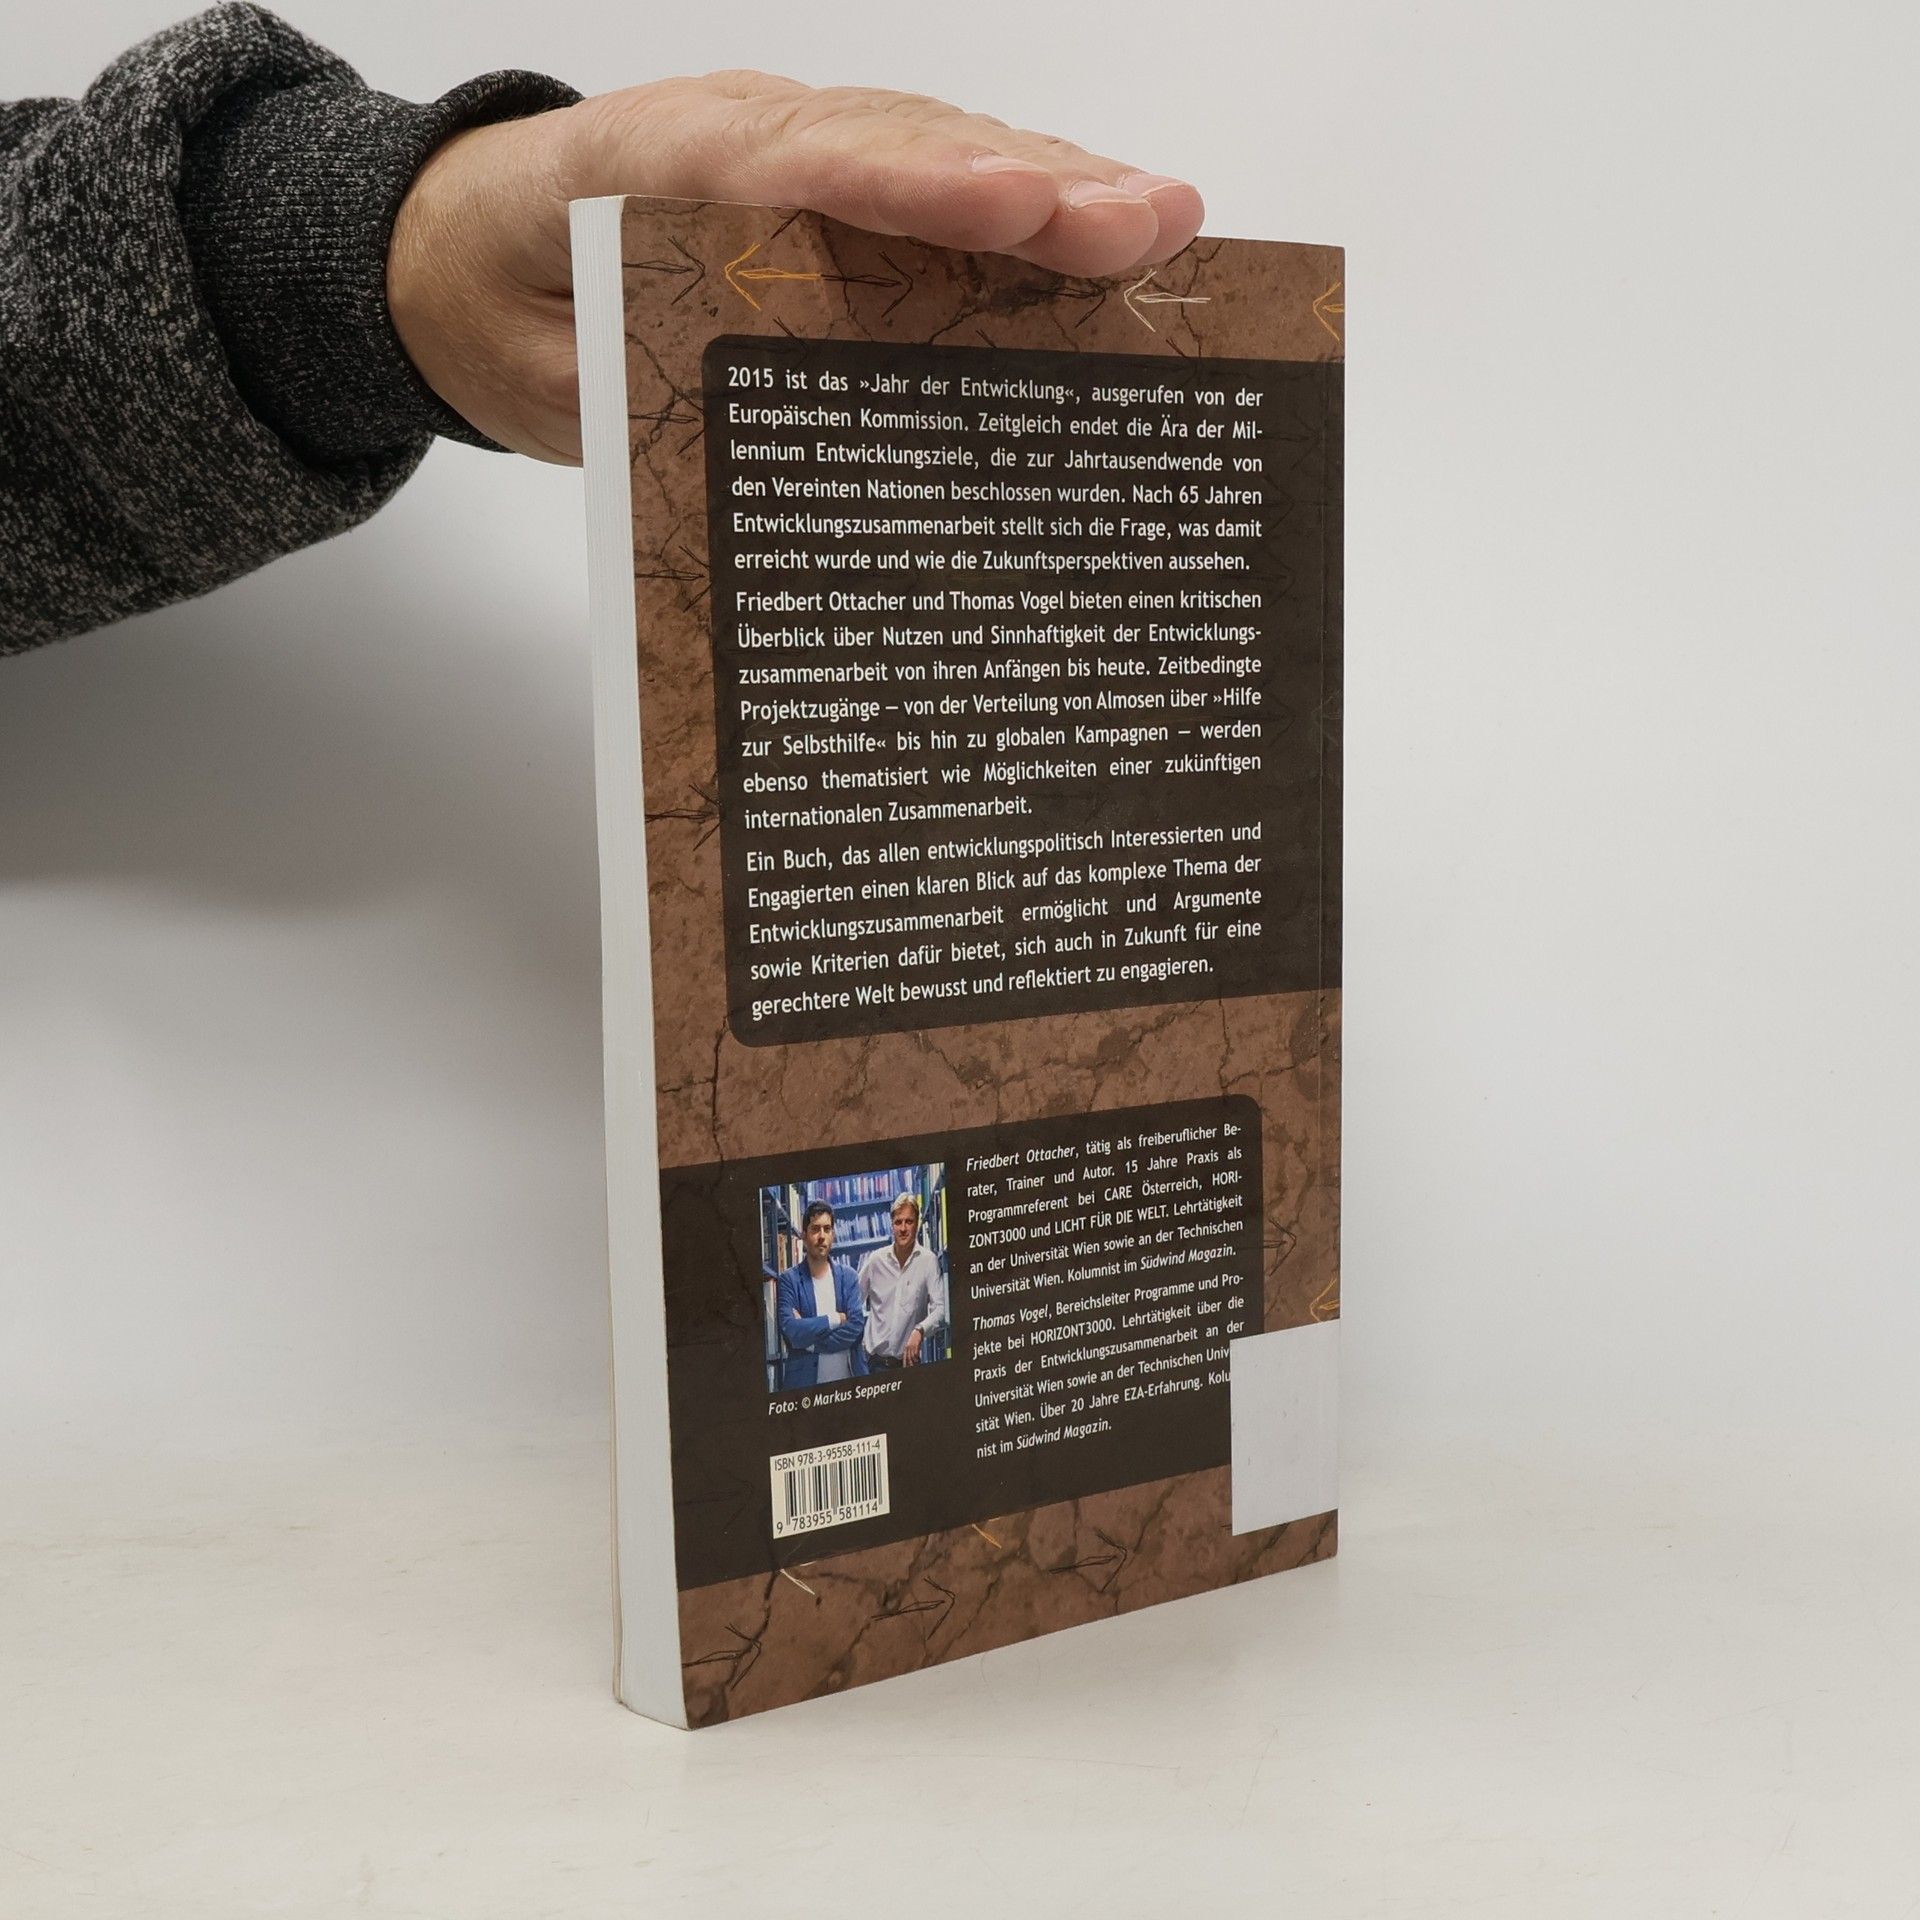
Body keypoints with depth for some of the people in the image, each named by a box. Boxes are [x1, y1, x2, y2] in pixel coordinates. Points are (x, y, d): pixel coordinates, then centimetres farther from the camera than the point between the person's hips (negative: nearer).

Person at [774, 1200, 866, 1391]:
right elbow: (791, 1331, -15)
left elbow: (857, 1326, -7)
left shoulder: (849, 1276, 4)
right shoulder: (789, 1280, -3)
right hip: (804, 1380, -2)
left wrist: (811, 1341, -13)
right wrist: (834, 1319, -8)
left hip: (849, 1378, 2)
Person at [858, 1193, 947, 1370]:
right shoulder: (876, 1259, 2)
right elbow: (854, 1300, 11)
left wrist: (920, 1331, -27)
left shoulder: (928, 1260, -6)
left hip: (909, 1358, -1)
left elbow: (940, 1308, -11)